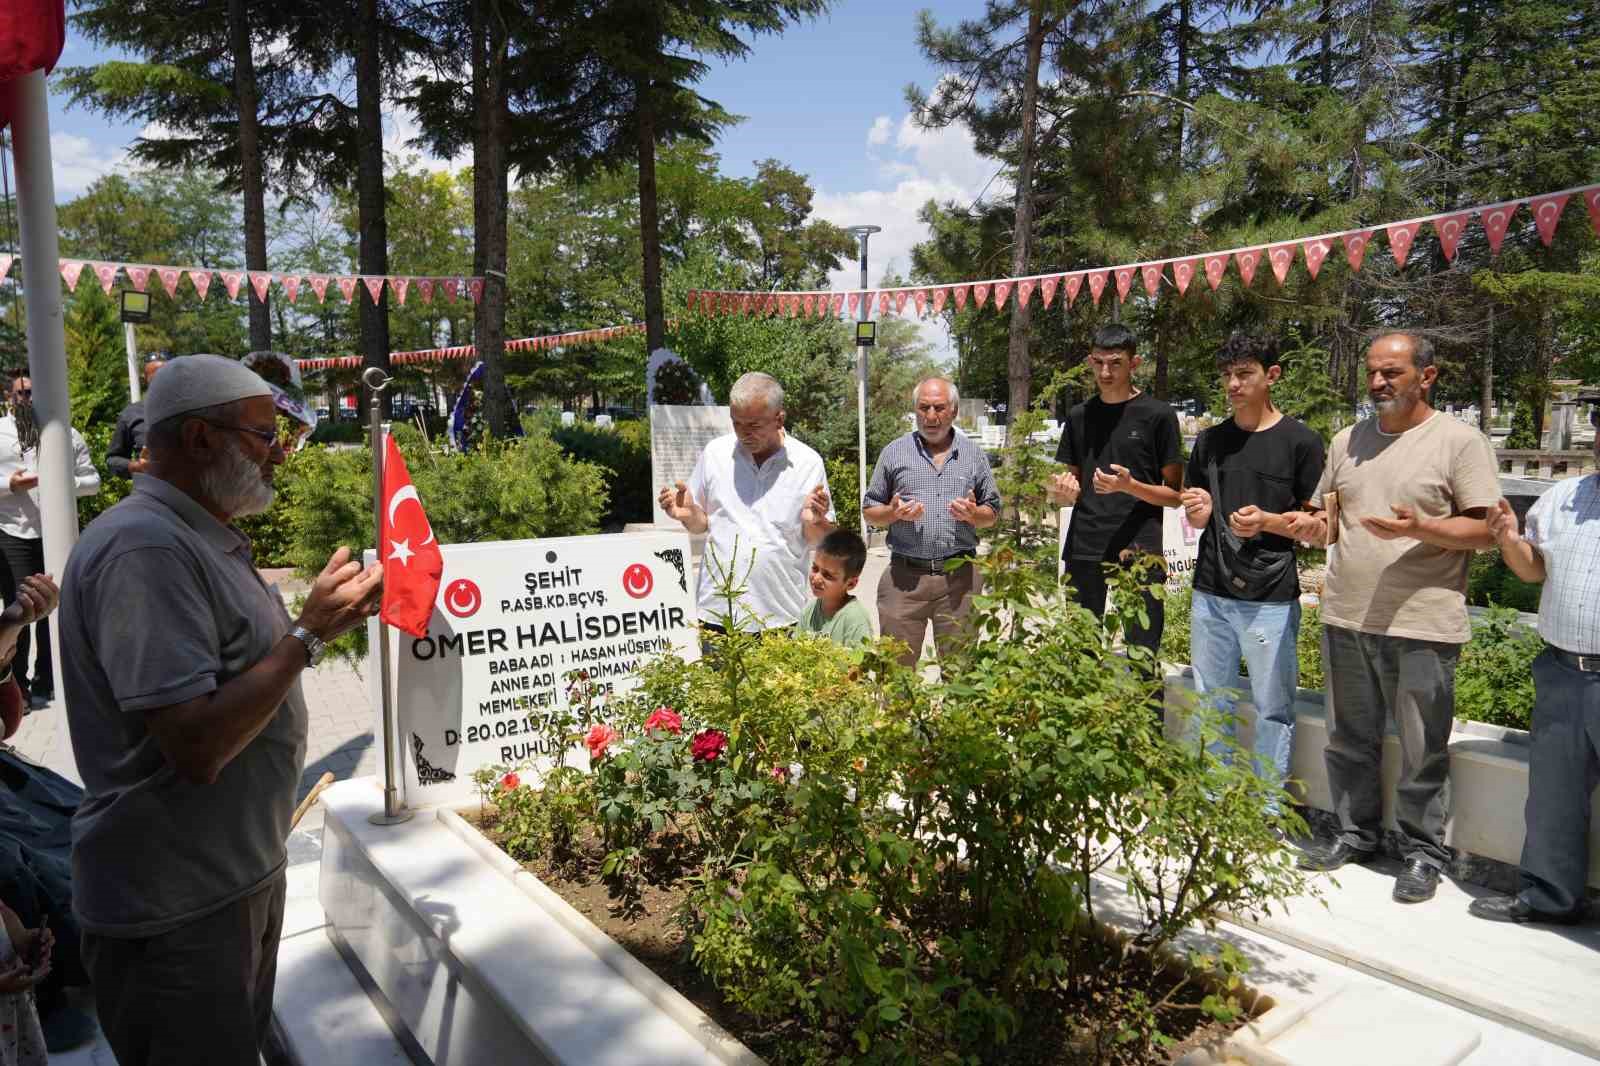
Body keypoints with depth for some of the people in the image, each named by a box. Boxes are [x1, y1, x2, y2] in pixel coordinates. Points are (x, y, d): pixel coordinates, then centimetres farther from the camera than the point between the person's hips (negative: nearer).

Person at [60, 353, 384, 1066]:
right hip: (178, 911, -10)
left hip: (243, 875, 10)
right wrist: (310, 633, -24)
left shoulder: (205, 540, 9)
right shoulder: (144, 547, -25)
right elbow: (197, 747, -30)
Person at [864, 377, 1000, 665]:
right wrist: (894, 513, -11)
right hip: (905, 576, -1)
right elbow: (870, 511, 10)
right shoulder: (894, 452, 7)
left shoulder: (974, 454, 10)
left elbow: (992, 514, 15)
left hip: (959, 576, 1)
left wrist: (973, 514, -7)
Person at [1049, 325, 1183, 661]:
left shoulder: (1158, 415, 0)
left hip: (1138, 549, -4)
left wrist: (1129, 486, -17)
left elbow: (1174, 495, 1)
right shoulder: (1079, 416, 12)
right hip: (1083, 550, 4)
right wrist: (1063, 490, -6)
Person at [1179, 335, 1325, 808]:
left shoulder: (1300, 441, -4)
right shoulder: (1211, 441, 9)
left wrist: (1267, 521, -19)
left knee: (1272, 708, 4)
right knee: (1211, 703, 13)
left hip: (1271, 599, -4)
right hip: (1211, 595, 5)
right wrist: (1198, 512, -9)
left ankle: (1268, 811, 19)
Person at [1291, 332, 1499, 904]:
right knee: (1349, 740, 15)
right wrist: (1309, 526, -4)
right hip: (1346, 619, 5)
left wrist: (1420, 528, -22)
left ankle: (1422, 851, 20)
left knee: (1422, 750, 4)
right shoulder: (1348, 440, 13)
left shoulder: (1460, 441, -3)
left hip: (1421, 625, -5)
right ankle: (1356, 833, 31)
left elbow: (1486, 530, -7)